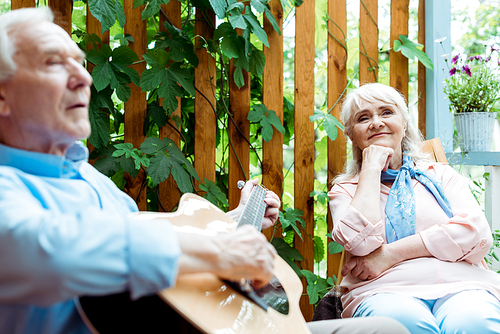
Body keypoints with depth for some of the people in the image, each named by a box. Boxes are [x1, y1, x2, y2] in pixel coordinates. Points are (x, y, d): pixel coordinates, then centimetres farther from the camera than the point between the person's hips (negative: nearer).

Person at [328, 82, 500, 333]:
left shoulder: (441, 175, 21)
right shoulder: (345, 189, 17)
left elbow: (477, 233, 1)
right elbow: (360, 242, -6)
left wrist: (390, 255, -6)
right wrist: (372, 167, 4)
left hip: (460, 286, 1)